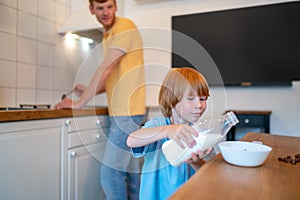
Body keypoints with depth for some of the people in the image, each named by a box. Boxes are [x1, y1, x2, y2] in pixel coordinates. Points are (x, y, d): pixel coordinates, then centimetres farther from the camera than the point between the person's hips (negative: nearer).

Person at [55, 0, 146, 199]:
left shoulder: (125, 26, -9)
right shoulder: (109, 34, 18)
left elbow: (107, 68, -16)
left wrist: (80, 102, -12)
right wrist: (89, 91, 9)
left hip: (128, 111, -9)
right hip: (123, 111, 9)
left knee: (111, 173, -5)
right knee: (130, 170, 16)